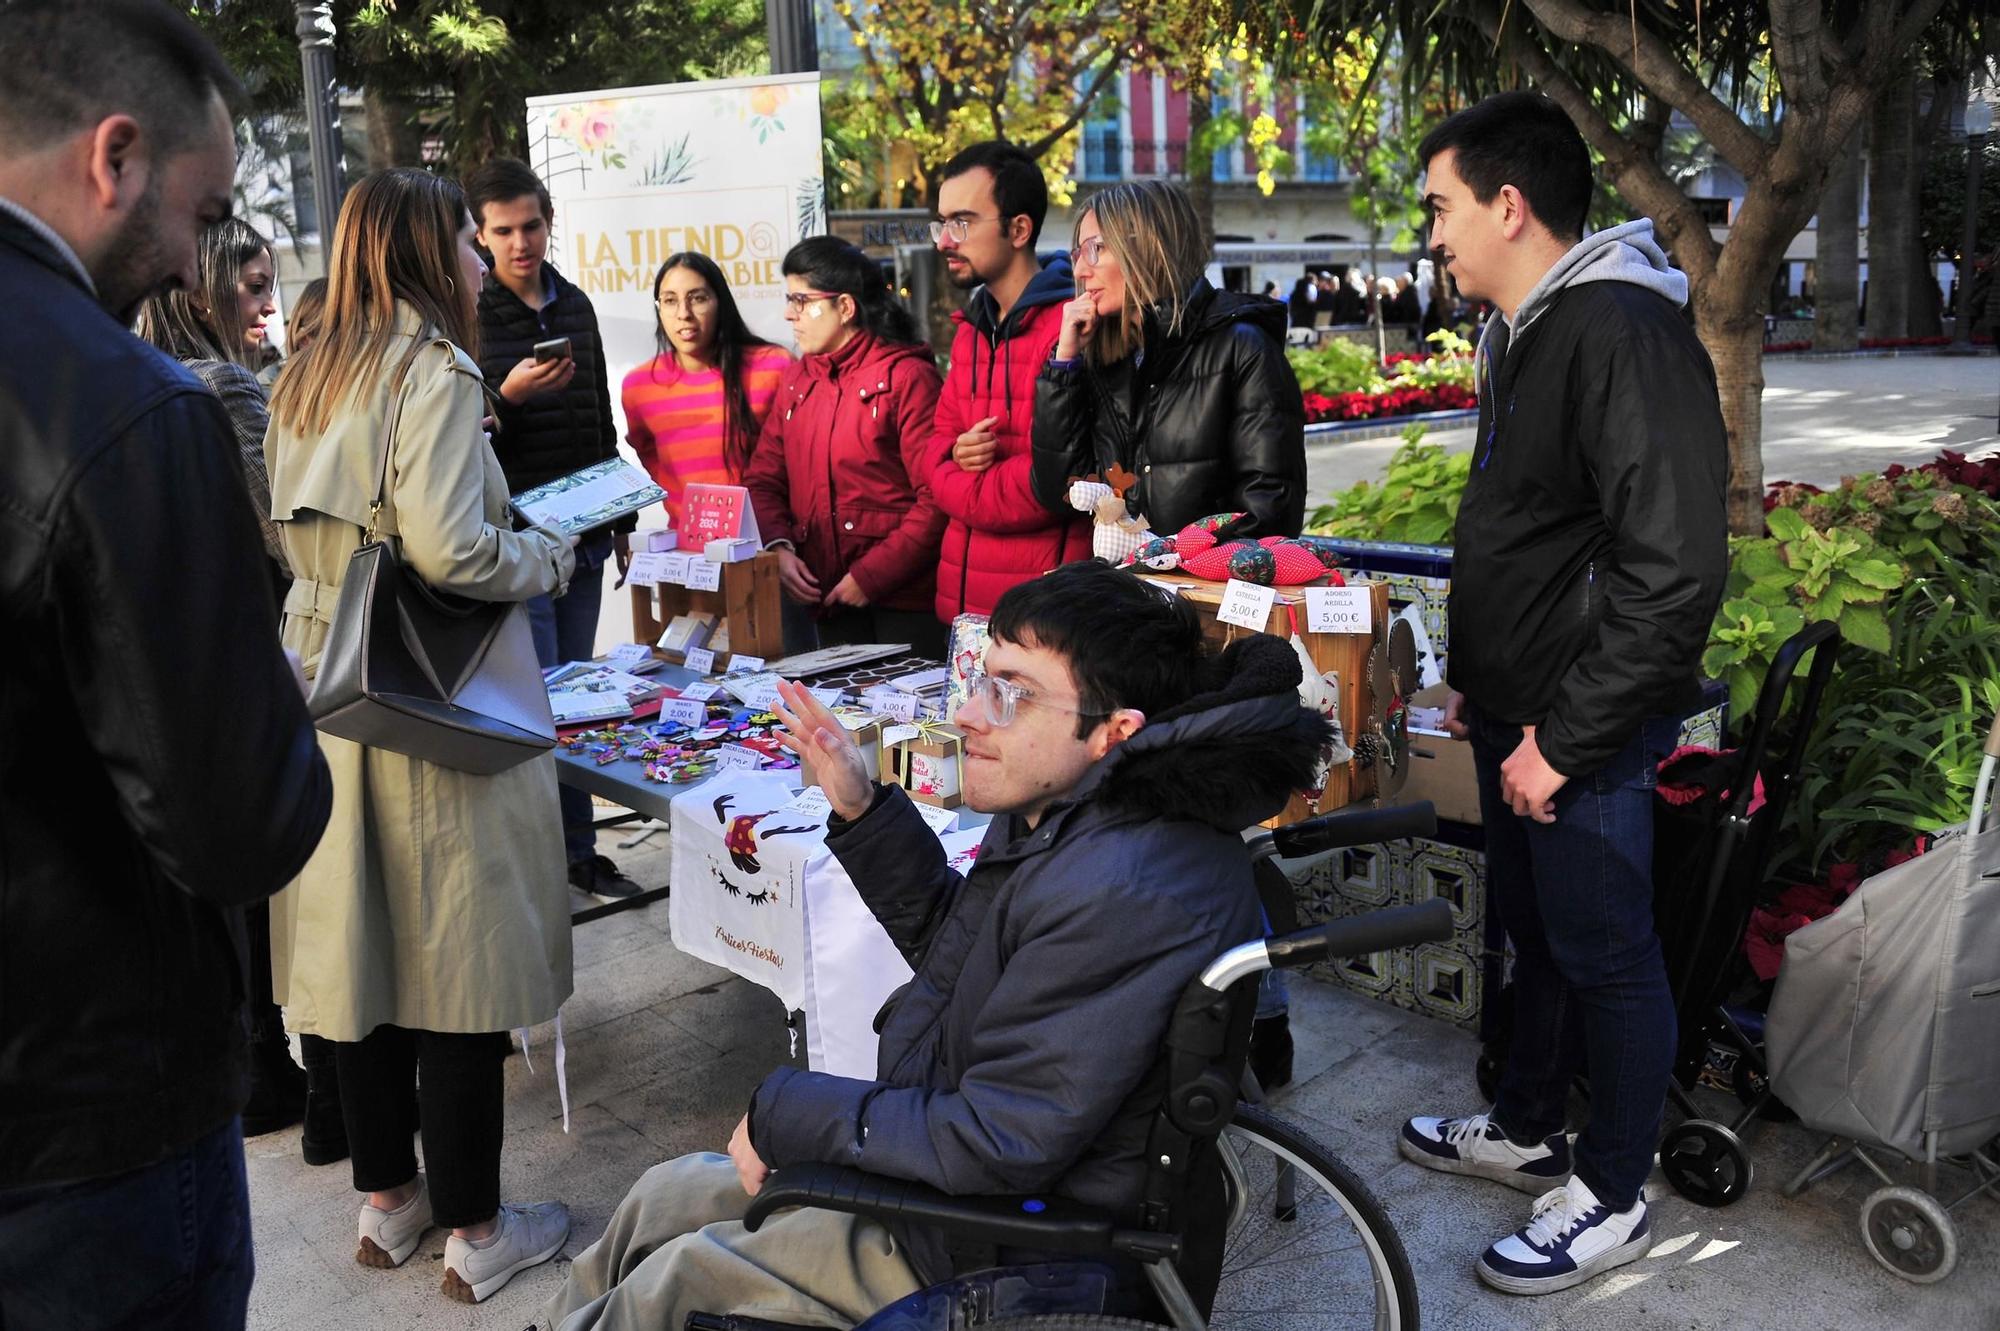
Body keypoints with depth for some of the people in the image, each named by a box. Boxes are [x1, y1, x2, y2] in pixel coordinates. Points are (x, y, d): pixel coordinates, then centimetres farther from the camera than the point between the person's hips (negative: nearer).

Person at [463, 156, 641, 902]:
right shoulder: (465, 316, -7)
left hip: (581, 537, 6)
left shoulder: (575, 307, 12)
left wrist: (621, 518, 20)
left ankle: (576, 852, 20)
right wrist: (506, 397, -25)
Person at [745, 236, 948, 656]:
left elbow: (937, 498, -16)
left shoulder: (906, 375, -9)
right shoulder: (797, 380, 13)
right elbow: (764, 479, 13)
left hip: (904, 599, -6)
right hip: (828, 598, 6)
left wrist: (870, 577, -17)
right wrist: (778, 548, -6)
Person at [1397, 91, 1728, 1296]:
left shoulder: (1625, 335, -21)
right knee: (1533, 930, 21)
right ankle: (1528, 1131, 40)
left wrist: (1567, 739, -23)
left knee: (1605, 954, 5)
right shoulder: (1526, 334, 11)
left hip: (1588, 732, -9)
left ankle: (1613, 1196, 23)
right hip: (1517, 713, 9)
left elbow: (1674, 574, -27)